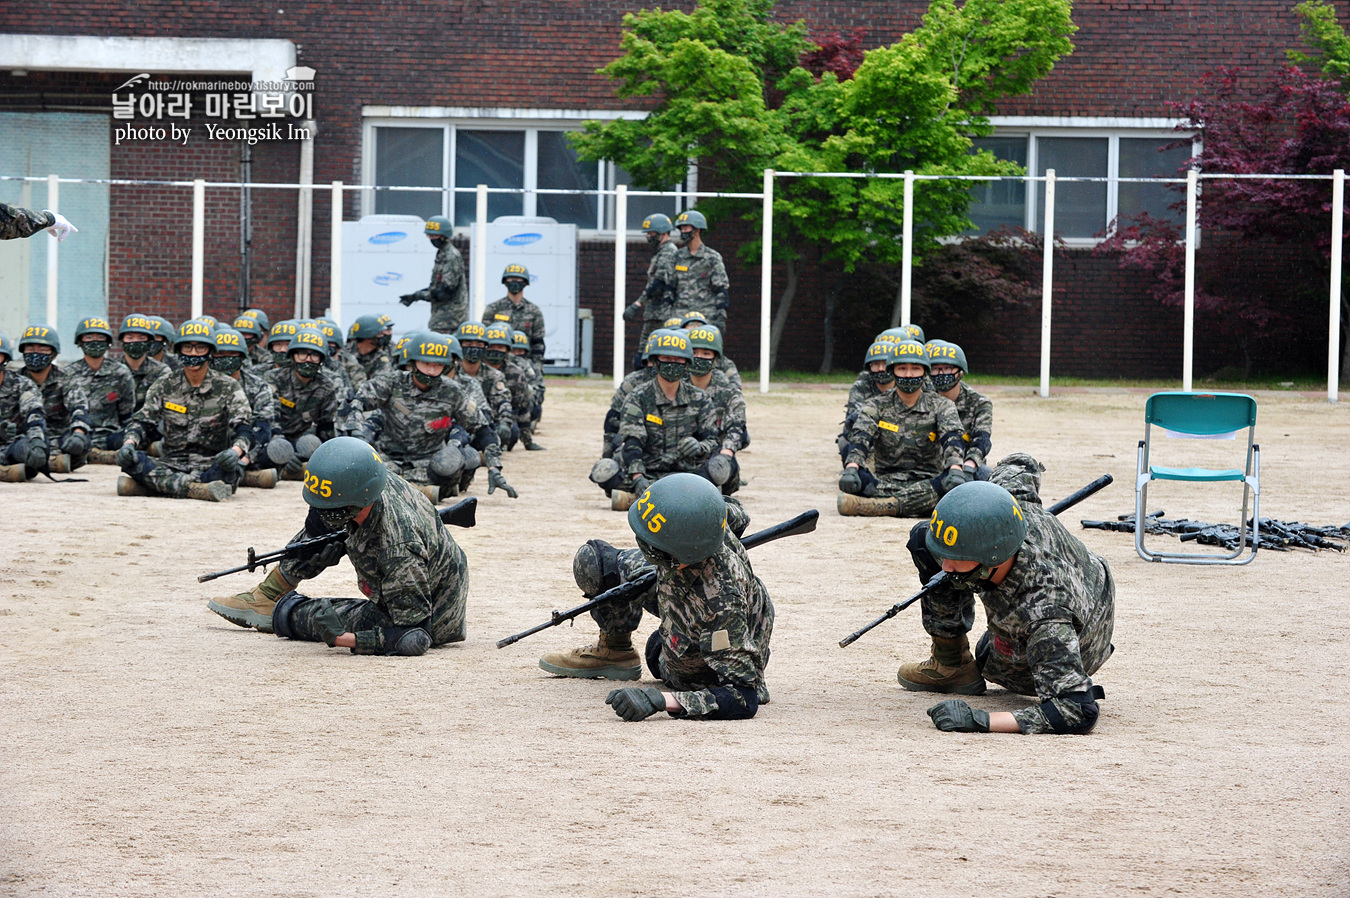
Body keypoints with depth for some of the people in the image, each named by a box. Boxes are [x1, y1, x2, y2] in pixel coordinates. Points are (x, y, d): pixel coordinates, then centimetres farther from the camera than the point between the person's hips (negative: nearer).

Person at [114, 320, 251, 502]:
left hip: (211, 465, -2)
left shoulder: (227, 387, 5)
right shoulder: (164, 387, 12)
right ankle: (199, 490, -41)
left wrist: (235, 451, -30)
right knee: (131, 460, -28)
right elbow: (142, 420, 4)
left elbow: (241, 428, -6)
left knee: (232, 468, -38)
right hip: (171, 464, 2)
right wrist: (129, 444, -19)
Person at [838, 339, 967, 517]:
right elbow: (860, 438, -8)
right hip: (884, 481, 0)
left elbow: (951, 438, -9)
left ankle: (884, 505, -40)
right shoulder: (876, 407, 11)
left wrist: (955, 469, -31)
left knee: (961, 481, -33)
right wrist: (851, 469, -29)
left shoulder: (941, 407, 10)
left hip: (927, 481, 0)